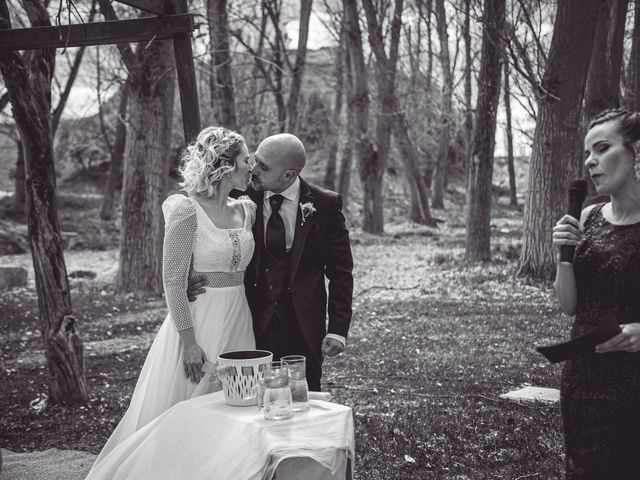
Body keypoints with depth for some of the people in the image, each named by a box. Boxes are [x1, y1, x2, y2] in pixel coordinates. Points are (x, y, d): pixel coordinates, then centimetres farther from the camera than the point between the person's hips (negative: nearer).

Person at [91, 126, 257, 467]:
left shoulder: (247, 209, 7)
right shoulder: (187, 211, -13)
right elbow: (173, 282, -14)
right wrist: (189, 342, -17)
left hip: (239, 321, 6)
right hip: (198, 322, -6)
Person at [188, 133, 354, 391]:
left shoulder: (325, 204, -4)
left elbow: (340, 271, 0)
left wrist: (338, 329, -5)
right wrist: (193, 281, -14)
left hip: (304, 330, -1)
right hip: (253, 324, 1)